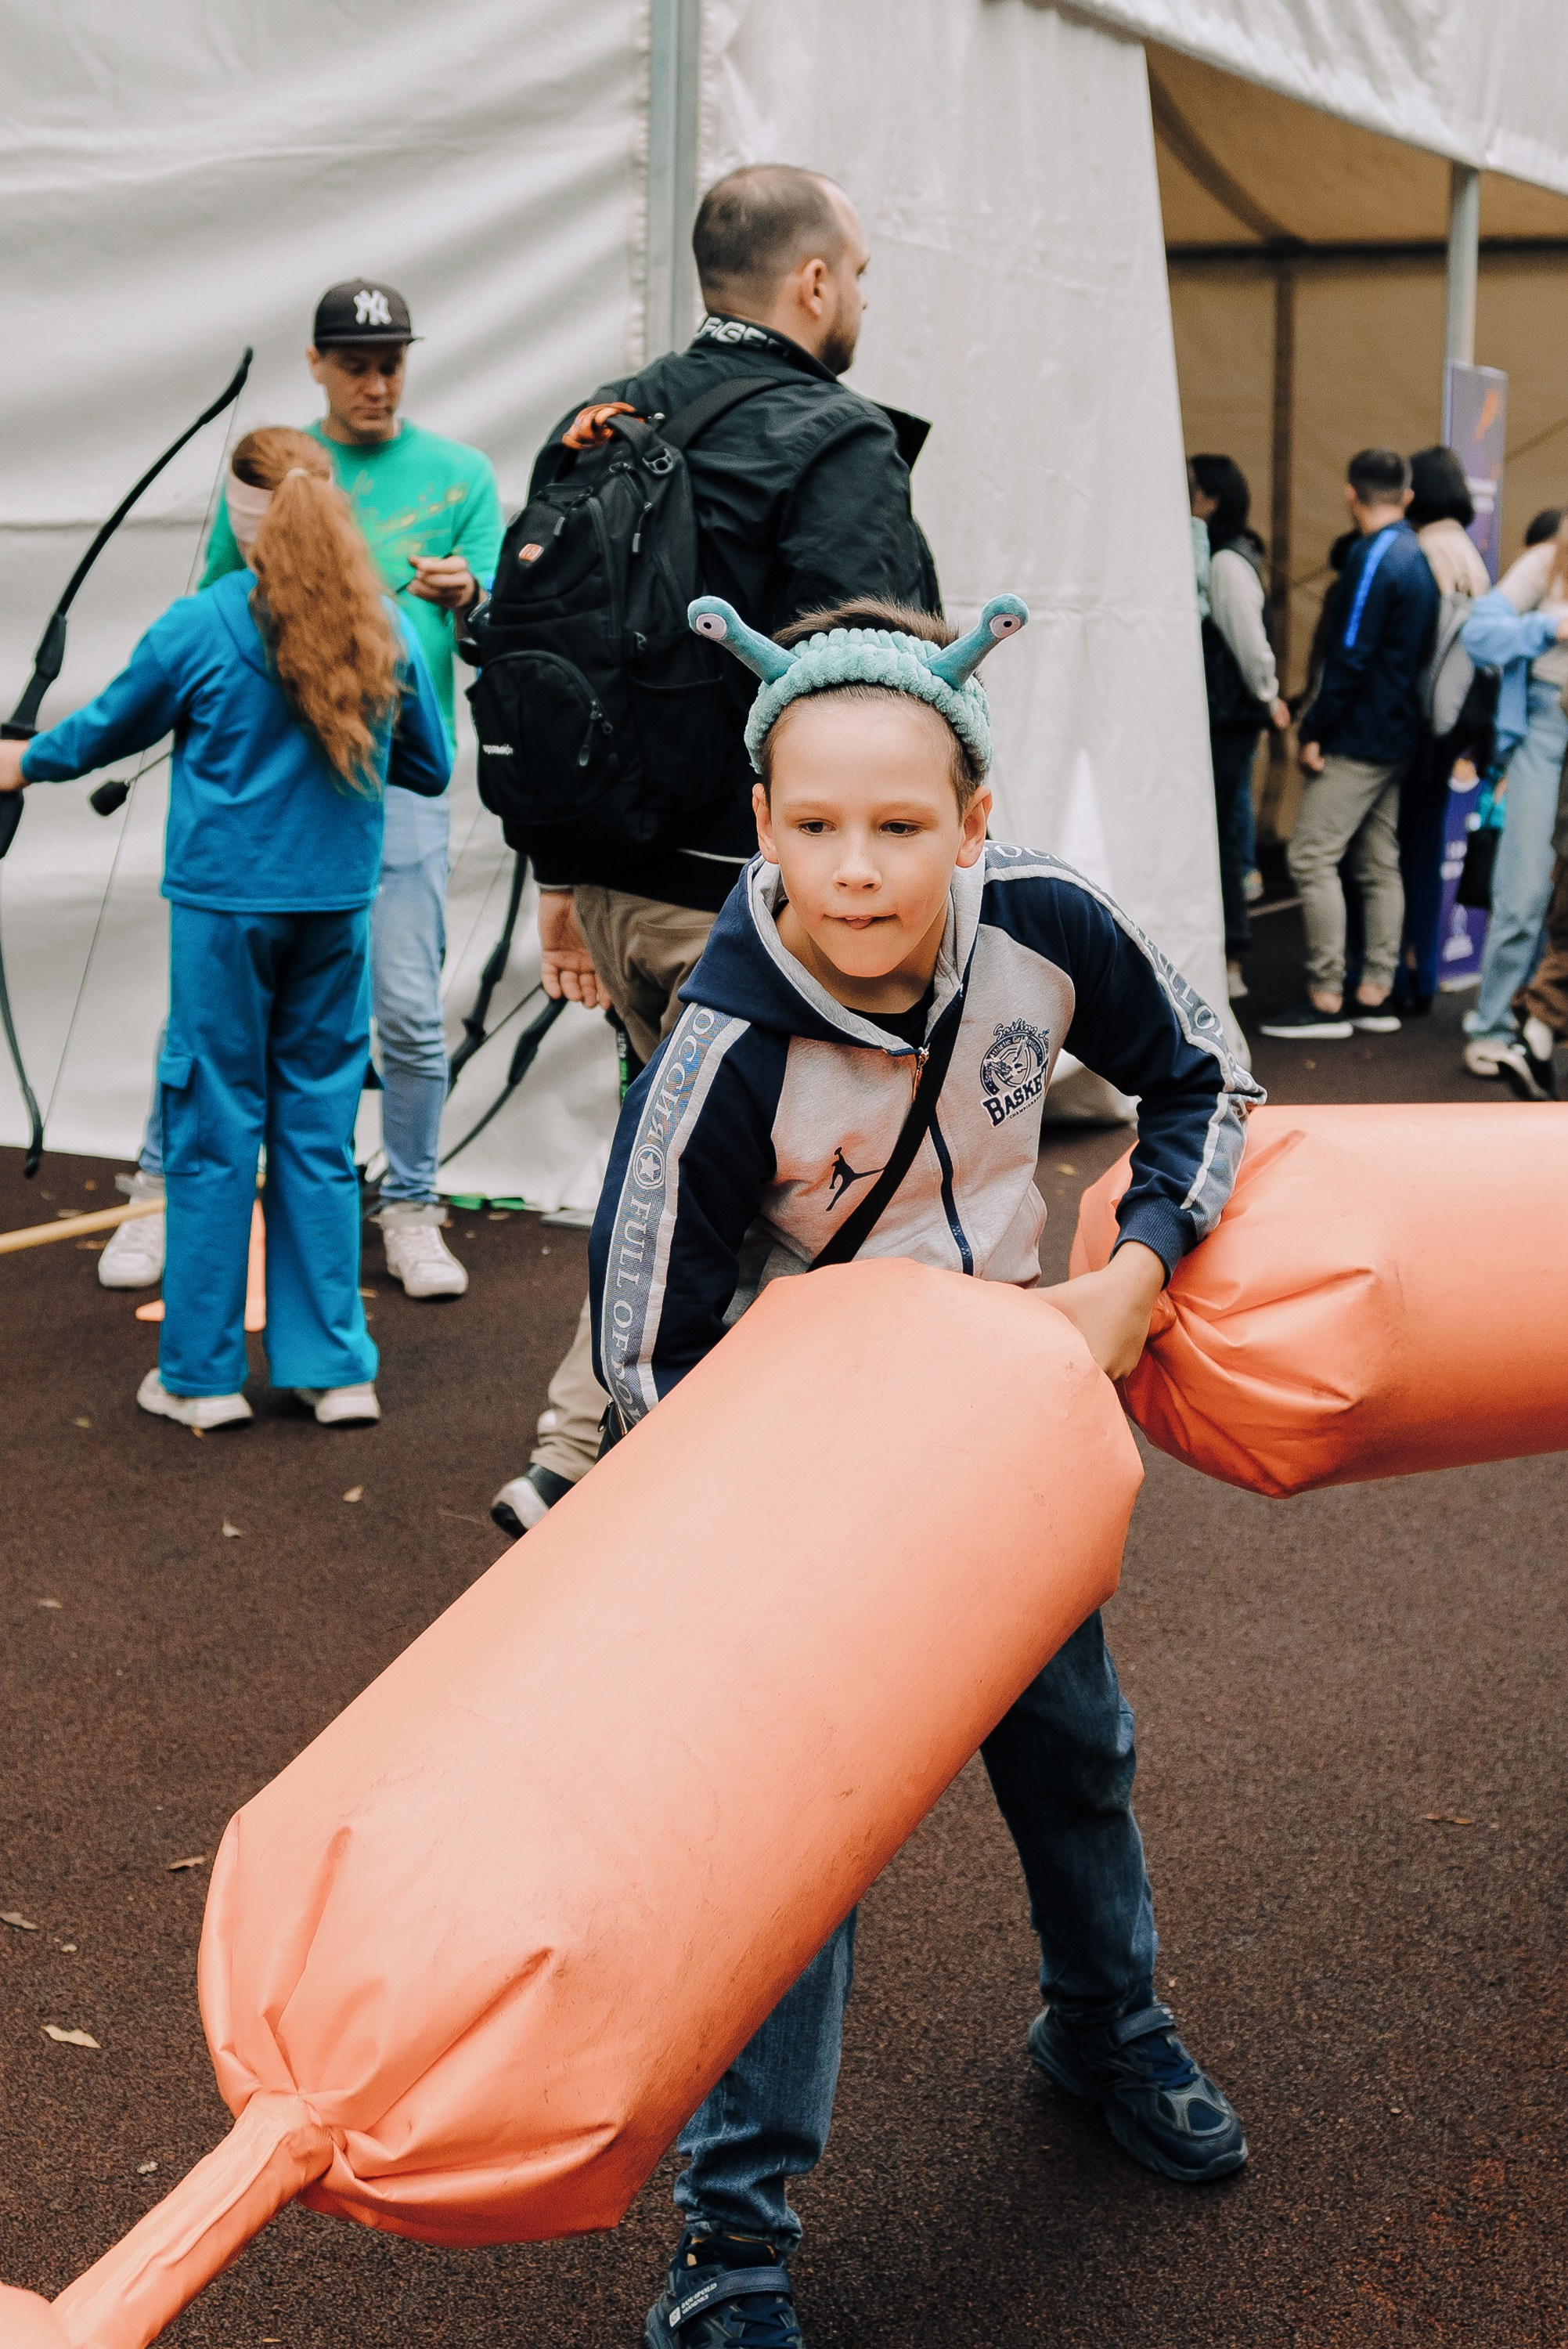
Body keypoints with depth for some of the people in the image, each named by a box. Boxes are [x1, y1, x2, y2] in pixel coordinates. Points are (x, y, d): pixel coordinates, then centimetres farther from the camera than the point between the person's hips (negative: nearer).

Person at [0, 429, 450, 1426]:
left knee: (214, 1130, 6)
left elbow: (109, 728, 6)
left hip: (225, 904, -3)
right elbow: (431, 767, 9)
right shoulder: (386, 629, -2)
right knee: (320, 1130, 10)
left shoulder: (201, 626, -9)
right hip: (337, 906, 3)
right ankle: (336, 1368, 13)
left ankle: (202, 1374, 13)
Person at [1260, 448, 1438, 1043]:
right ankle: (1375, 994, 12)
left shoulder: (1374, 559, -16)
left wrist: (1313, 731, -14)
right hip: (1399, 737, 9)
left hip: (1358, 740, -9)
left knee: (1313, 859, -7)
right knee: (1379, 864, 10)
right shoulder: (1419, 557, 12)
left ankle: (1325, 999, -8)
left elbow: (1351, 656, -19)